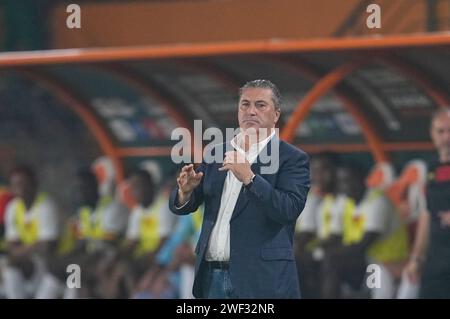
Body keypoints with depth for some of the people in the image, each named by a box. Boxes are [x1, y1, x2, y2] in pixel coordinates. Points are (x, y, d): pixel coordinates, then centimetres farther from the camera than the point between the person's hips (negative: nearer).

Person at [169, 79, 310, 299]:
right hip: (212, 276, 5)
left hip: (261, 280, -5)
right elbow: (181, 206, 13)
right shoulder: (217, 154, 14)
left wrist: (249, 178, -25)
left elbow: (290, 209, -15)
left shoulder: (292, 159, -1)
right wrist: (186, 190, -10)